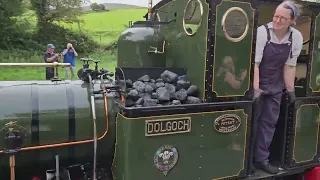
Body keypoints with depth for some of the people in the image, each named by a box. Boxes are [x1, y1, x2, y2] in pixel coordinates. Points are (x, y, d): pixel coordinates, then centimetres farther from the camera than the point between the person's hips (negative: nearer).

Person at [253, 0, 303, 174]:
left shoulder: (296, 37, -6)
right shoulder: (262, 31, -19)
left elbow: (289, 65, 1)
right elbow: (254, 62, -20)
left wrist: (290, 90, 2)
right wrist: (255, 89, -25)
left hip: (275, 86, 5)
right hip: (256, 83, -4)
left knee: (269, 121, 9)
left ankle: (261, 159, 22)